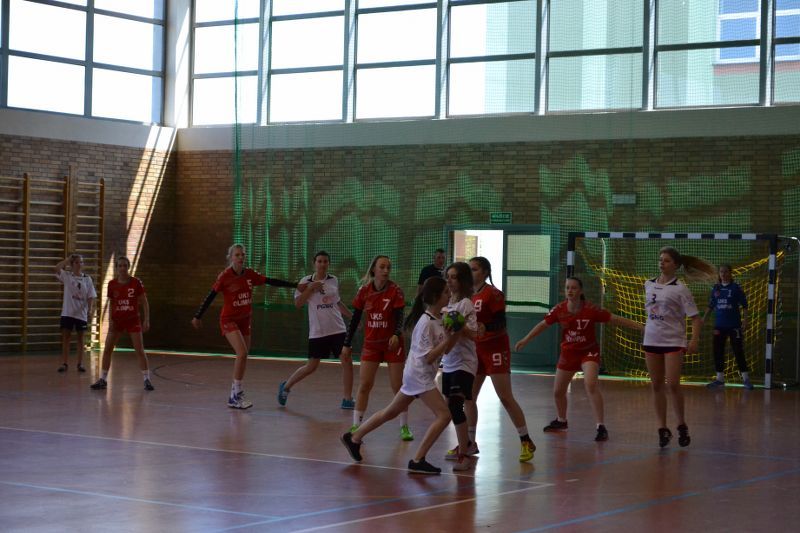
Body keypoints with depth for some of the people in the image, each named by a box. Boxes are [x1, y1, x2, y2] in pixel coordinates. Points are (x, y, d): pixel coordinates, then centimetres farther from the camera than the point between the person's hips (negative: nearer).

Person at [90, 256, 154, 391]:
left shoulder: (136, 282, -8)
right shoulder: (112, 284, -1)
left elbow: (144, 302, -3)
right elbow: (111, 303, 10)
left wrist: (146, 320, -9)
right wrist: (110, 320, 0)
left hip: (133, 320, -2)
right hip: (117, 321, 3)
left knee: (140, 350, -6)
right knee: (107, 349, 0)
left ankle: (146, 380, 2)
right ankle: (103, 380, 10)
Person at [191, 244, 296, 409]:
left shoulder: (250, 275, -1)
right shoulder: (225, 276, -14)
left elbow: (271, 282, 0)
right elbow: (211, 296, -9)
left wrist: (296, 285, -4)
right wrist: (198, 316, -7)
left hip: (244, 320, 6)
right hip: (229, 319, -6)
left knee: (243, 357, 8)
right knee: (242, 353, -21)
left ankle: (236, 395, 21)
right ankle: (236, 393, -11)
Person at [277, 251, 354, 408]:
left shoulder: (333, 280, 8)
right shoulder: (306, 281, -2)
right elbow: (297, 304, -9)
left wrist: (352, 316, 21)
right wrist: (310, 288, -17)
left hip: (338, 329, 3)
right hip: (317, 331, -3)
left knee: (347, 361, -6)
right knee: (311, 367, 1)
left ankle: (347, 399, 2)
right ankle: (286, 386, 23)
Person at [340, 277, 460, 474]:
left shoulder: (441, 319, 7)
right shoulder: (426, 323, -20)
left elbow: (445, 349, 8)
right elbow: (429, 357, -21)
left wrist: (456, 333, -7)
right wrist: (447, 339, -24)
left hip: (416, 375, 9)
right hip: (419, 375, -9)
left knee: (391, 412, 19)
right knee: (443, 415, -13)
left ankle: (354, 438, 29)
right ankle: (418, 461, -11)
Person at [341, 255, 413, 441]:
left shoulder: (395, 290, -11)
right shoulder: (364, 291, -4)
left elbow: (399, 317, -17)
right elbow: (355, 318, 3)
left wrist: (396, 335, -36)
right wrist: (347, 344, 5)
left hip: (392, 343, -2)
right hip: (371, 343, 2)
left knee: (398, 386, 1)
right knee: (364, 385, -2)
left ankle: (404, 427, 14)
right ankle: (356, 426, 5)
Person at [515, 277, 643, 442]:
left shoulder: (590, 309, -19)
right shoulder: (559, 309, -9)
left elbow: (616, 319, -17)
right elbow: (543, 324, 5)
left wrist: (640, 326, -20)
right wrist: (525, 340, 10)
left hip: (588, 352, -5)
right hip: (568, 353, 5)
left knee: (591, 384, -28)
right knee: (558, 391, 14)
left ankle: (601, 427, -24)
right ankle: (561, 421, 44)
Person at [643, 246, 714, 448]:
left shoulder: (680, 289, -7)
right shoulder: (649, 285, 7)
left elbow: (695, 318, -8)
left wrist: (694, 340, -20)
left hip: (673, 342, -4)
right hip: (651, 341, 5)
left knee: (672, 385, -12)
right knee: (657, 386, 5)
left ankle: (682, 426, 5)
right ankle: (663, 429, 12)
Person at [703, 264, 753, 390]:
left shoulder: (736, 288, -3)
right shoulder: (716, 288, 8)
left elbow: (744, 305, -3)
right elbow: (711, 305, 15)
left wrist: (745, 320, -11)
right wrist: (704, 318, 10)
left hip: (734, 325, -4)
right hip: (719, 325, 4)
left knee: (738, 352, -4)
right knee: (718, 352, 5)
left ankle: (746, 379, 3)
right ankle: (720, 379, 15)